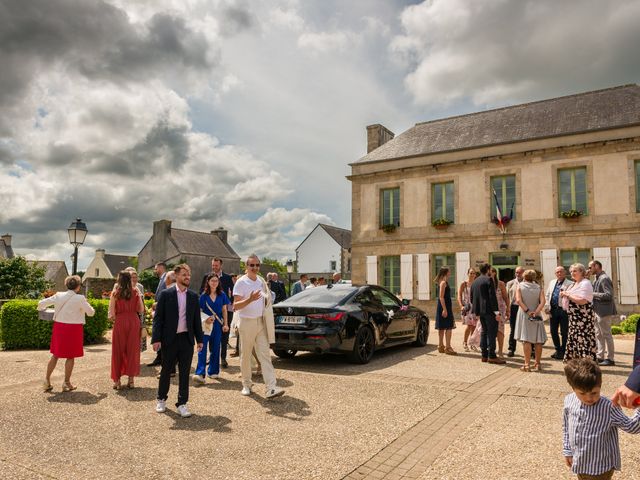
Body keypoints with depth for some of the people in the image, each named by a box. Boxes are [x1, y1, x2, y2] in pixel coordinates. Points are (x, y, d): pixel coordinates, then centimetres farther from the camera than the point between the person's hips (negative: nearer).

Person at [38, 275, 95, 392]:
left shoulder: (58, 296, -1)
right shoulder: (80, 298, -12)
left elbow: (42, 303, 4)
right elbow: (90, 312, -8)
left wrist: (41, 309, 26)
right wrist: (90, 308, 14)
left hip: (59, 327, 4)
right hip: (73, 329, -4)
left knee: (55, 355, 17)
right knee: (70, 356, 8)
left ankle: (47, 381, 19)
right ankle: (66, 383, 12)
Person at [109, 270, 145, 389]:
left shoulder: (115, 292, -4)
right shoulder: (136, 291, -1)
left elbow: (111, 313, -7)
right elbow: (141, 309, 2)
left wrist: (113, 318, 14)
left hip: (120, 322, -1)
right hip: (134, 321, 1)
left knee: (118, 350, 10)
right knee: (132, 349, 10)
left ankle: (117, 380, 13)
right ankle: (131, 379, 13)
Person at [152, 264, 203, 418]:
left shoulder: (193, 296, 6)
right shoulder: (165, 294, -3)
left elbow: (196, 319, 9)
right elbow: (158, 317, -4)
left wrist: (199, 339, 8)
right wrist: (156, 339, -10)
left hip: (187, 339, 2)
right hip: (169, 339, -2)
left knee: (184, 373, 5)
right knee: (166, 371, 11)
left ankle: (182, 403, 15)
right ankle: (161, 399, 31)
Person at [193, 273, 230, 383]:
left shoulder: (222, 295, 5)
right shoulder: (203, 296, 0)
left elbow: (224, 310, 10)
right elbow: (199, 311, 2)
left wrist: (226, 324, 6)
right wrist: (205, 319, -15)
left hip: (217, 324, 2)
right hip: (206, 324, -2)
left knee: (215, 348, 9)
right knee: (203, 348, -11)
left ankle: (213, 371, 21)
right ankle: (199, 373, -15)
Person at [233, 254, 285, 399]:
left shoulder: (261, 282, 10)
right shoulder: (241, 282, -9)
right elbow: (235, 306, -16)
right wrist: (250, 300, -32)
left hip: (261, 322, 4)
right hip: (246, 322, -4)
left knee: (265, 355, -3)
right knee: (246, 355, 8)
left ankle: (271, 388, -8)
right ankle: (246, 385, 25)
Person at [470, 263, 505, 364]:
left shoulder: (474, 282, 13)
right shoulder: (488, 280, -10)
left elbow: (472, 298, 16)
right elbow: (492, 296, -17)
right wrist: (496, 311, -15)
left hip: (480, 311, 8)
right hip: (489, 310, -8)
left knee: (484, 332, 14)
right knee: (492, 332, -3)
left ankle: (484, 355, 16)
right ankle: (491, 356, -3)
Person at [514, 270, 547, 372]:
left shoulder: (520, 286, 0)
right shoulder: (538, 288, 5)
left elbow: (518, 300, -15)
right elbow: (542, 302, -10)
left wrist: (527, 311, -15)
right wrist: (536, 312, -15)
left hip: (524, 316, -2)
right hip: (536, 316, 2)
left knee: (526, 340, -2)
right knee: (538, 340, 10)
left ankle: (527, 364, -4)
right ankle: (537, 364, 15)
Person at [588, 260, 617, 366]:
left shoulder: (604, 279, -16)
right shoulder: (597, 279, 14)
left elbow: (609, 295, -23)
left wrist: (593, 294, -18)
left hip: (604, 311, -10)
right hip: (597, 311, 10)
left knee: (607, 335, -1)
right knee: (598, 335, 15)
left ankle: (610, 359, 7)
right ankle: (600, 357, 23)